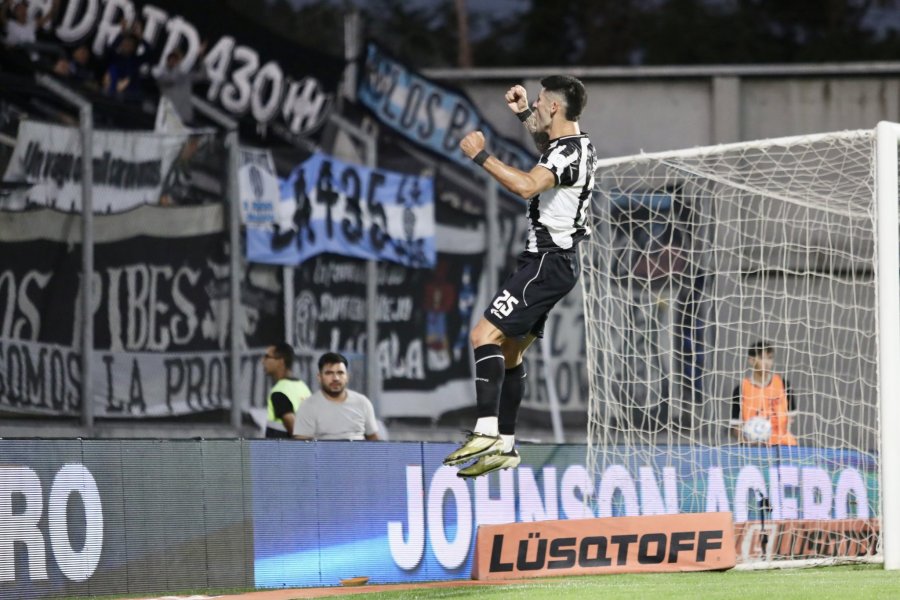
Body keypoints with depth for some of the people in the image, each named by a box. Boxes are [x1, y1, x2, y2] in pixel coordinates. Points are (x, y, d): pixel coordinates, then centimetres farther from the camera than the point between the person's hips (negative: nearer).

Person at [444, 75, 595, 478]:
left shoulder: (569, 153, -18)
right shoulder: (574, 144, 13)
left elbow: (527, 186, -36)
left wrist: (480, 156, -29)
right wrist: (523, 114, 36)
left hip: (547, 261, -11)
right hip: (547, 260, 11)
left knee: (485, 335, -20)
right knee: (509, 350, 14)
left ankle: (487, 431, -29)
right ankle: (504, 446, 16)